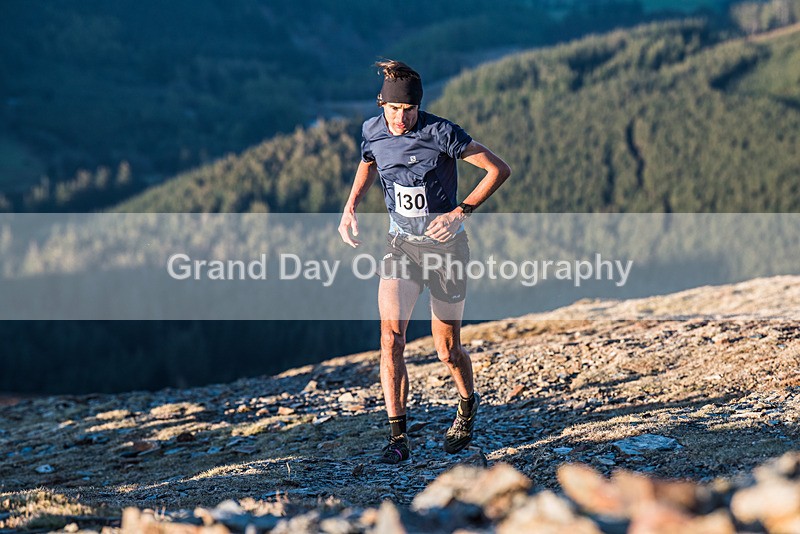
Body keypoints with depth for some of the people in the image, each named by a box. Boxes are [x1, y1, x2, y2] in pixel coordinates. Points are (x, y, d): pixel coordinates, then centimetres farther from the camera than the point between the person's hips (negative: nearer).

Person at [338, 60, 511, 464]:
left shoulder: (441, 133, -19)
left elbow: (498, 169, -14)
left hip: (445, 246, -3)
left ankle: (468, 405, 40)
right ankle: (397, 437, -11)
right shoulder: (373, 131, -5)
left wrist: (460, 212, -21)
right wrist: (351, 206, 4)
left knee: (447, 350, 7)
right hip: (401, 245, 3)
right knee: (391, 337, -16)